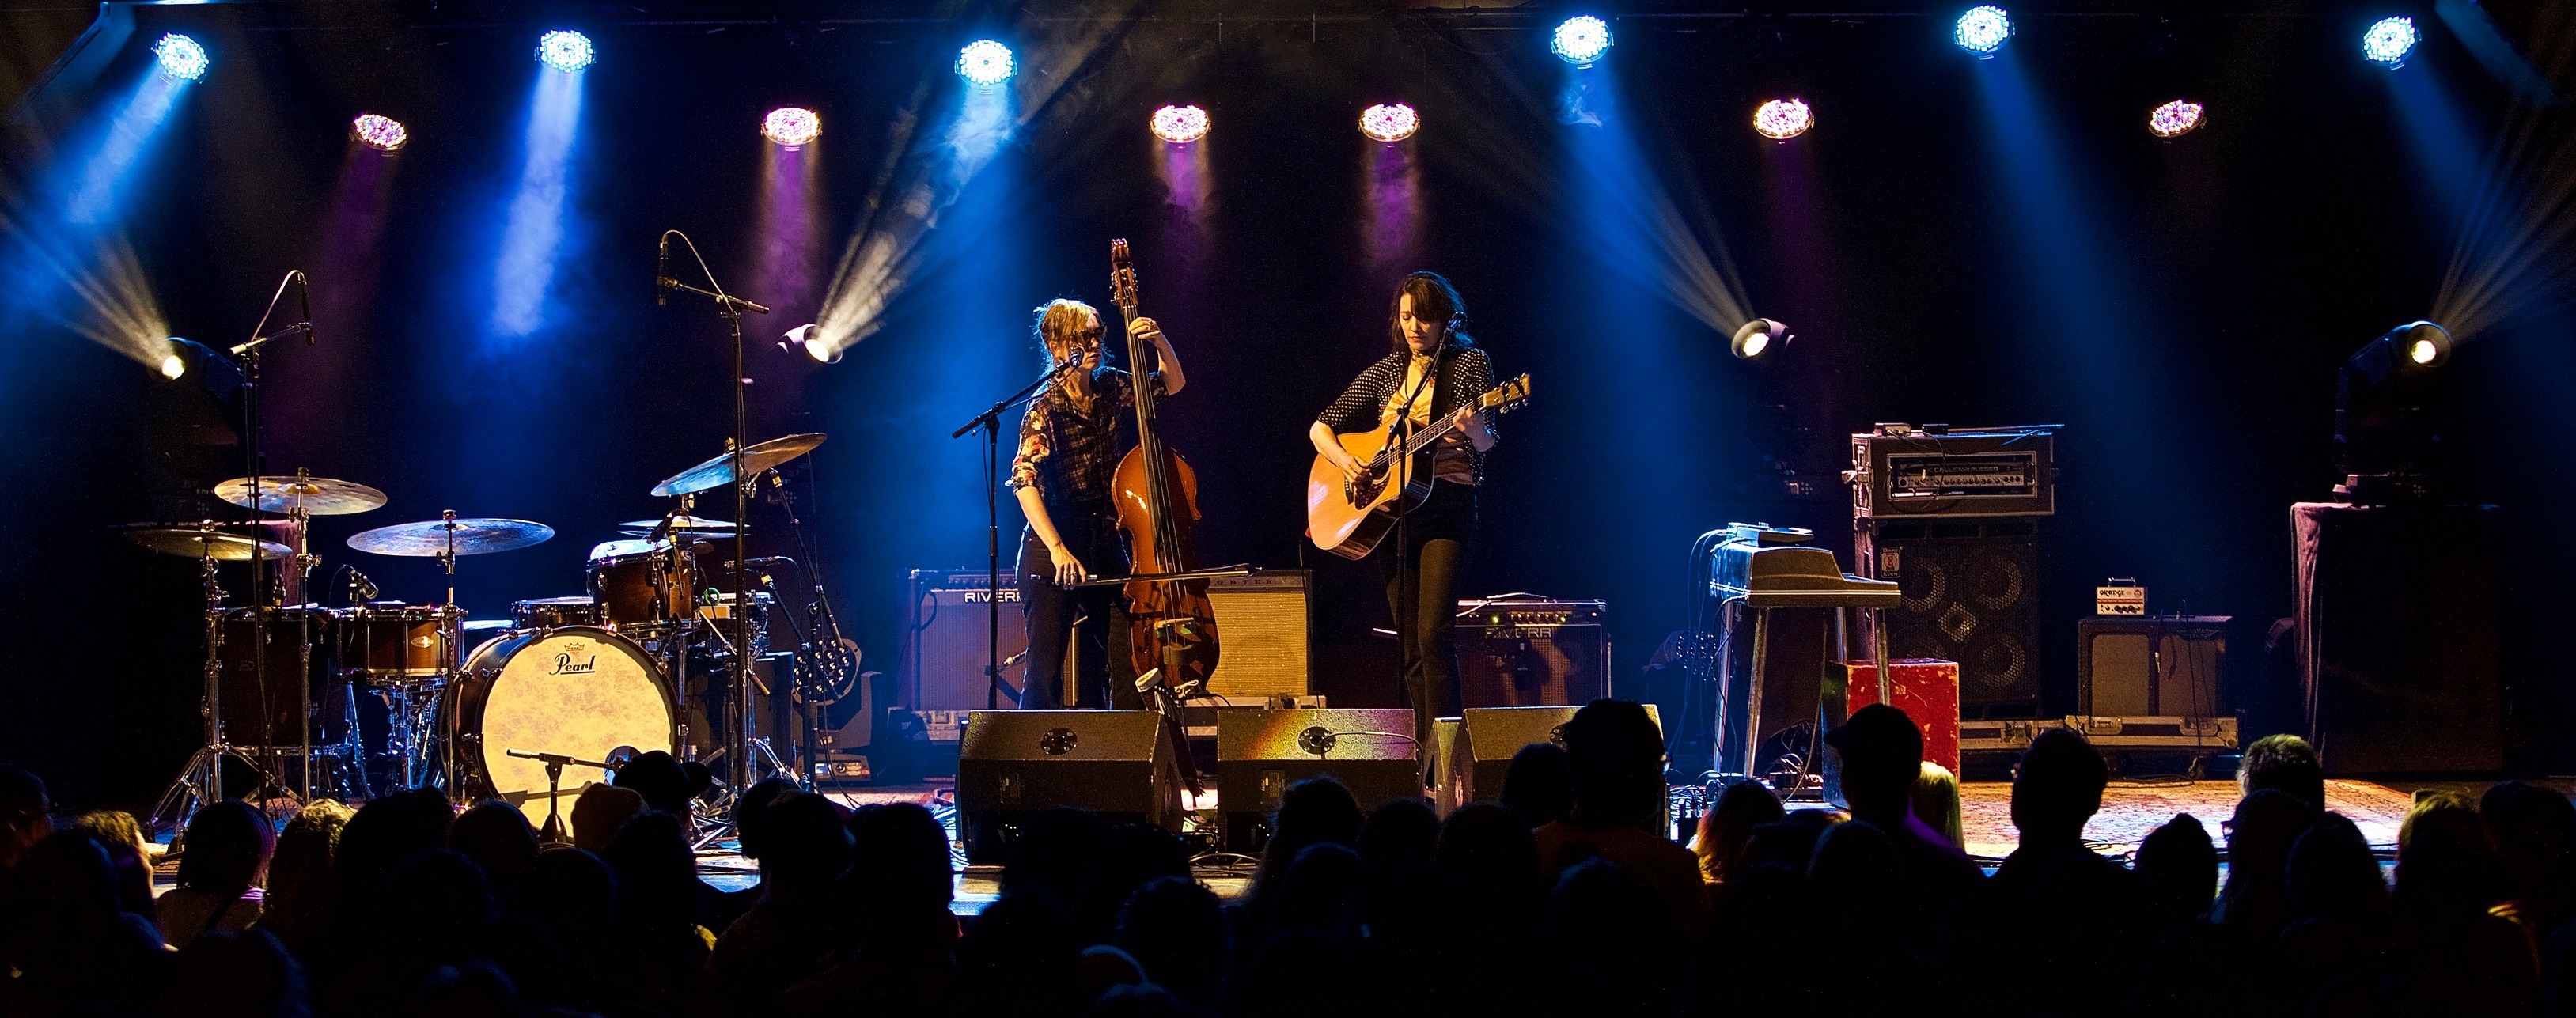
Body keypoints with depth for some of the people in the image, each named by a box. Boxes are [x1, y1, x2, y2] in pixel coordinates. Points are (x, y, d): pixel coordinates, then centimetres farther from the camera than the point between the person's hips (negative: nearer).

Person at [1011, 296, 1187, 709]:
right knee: (1047, 666, -9)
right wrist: (1057, 548, -35)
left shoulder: (1108, 388, 6)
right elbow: (1024, 481, -25)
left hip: (1104, 543, 6)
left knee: (1096, 666, 10)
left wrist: (1159, 341, -1)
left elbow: (1173, 383, 20)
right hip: (1054, 551, -6)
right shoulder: (1046, 407, -13)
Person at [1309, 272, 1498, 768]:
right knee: (1409, 645, 4)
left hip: (1447, 507, -5)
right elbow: (1320, 428, 14)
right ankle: (1421, 759, 7)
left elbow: (1484, 443, -7)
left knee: (1433, 634, -18)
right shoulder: (1386, 372, 13)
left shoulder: (1470, 363, 2)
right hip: (1389, 511, 5)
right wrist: (1344, 461, -6)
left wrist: (1473, 427, -31)